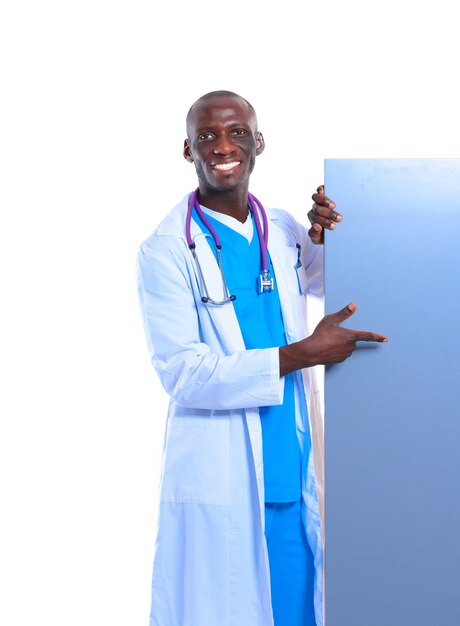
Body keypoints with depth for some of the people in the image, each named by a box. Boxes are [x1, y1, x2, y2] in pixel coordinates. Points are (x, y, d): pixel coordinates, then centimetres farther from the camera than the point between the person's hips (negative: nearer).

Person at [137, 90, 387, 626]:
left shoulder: (285, 232, 7)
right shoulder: (168, 250, -9)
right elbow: (182, 373, -16)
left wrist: (329, 237, 3)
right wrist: (303, 353, -17)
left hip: (295, 475, 5)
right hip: (219, 480, -5)